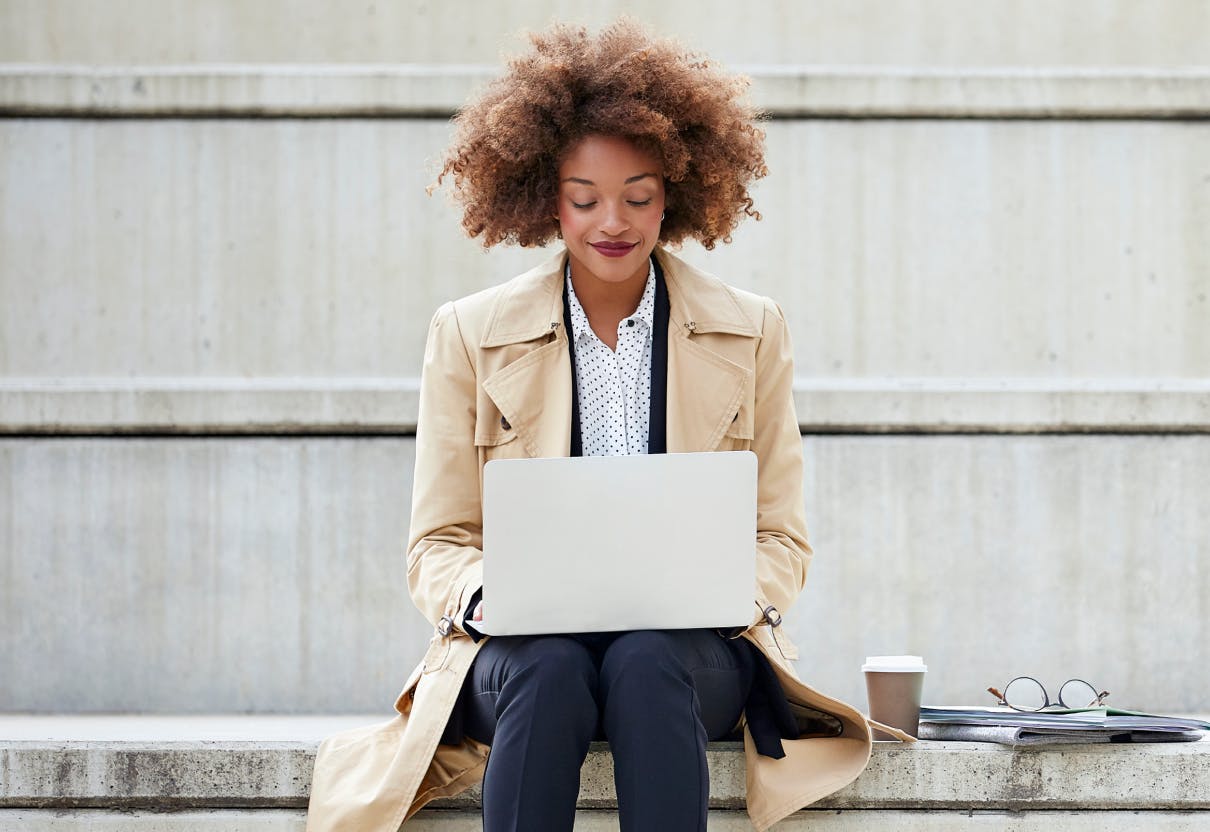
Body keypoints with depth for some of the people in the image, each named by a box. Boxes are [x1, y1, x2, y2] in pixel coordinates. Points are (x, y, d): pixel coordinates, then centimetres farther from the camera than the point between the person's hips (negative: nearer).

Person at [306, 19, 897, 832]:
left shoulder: (753, 332, 12)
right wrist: (483, 596, -15)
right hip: (522, 648, 0)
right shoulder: (472, 335, 10)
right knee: (551, 672, -36)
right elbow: (438, 545, 9)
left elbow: (782, 540, 12)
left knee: (644, 663, -35)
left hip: (690, 648, 0)